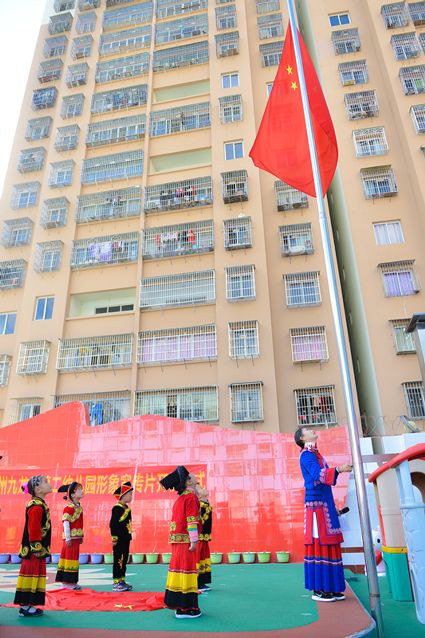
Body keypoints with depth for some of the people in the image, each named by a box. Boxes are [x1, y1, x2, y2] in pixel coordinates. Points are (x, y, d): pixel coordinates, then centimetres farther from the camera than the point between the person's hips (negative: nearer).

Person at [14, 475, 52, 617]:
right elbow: (33, 530, -22)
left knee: (36, 575, 14)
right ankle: (25, 606, 8)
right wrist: (37, 548, -20)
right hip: (33, 550, -10)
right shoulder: (36, 507, -19)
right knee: (31, 574, -1)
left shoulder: (40, 504, 13)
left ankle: (28, 604, 23)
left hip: (39, 549, 10)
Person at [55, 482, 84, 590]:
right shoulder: (69, 508, -16)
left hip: (76, 538, 9)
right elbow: (66, 524, -18)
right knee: (70, 557, -2)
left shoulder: (79, 508, 11)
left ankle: (72, 582, 21)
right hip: (71, 538, -9)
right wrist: (68, 539, -19)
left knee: (74, 558, 13)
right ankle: (67, 582, 7)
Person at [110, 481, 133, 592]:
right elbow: (112, 524, -18)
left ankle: (122, 581, 23)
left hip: (126, 539, 9)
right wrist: (114, 538, -18)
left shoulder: (127, 508, 11)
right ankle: (116, 583, 6)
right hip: (119, 540, -9)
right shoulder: (117, 508, -16)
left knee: (124, 560, 14)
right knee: (118, 560, -2)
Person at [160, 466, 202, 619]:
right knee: (187, 570, -3)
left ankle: (180, 605, 20)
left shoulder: (181, 498, 15)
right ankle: (185, 608, 1)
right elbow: (191, 520, -18)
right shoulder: (191, 496, -12)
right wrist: (194, 541, -18)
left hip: (177, 540, 8)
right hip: (186, 539, -8)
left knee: (179, 569, 12)